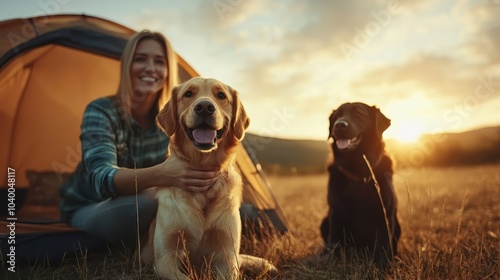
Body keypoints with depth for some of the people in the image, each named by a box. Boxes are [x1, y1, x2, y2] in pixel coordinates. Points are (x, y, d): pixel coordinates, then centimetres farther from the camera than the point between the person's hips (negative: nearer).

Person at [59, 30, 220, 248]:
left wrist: (202, 167, -38)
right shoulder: (100, 111, -22)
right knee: (152, 202, -36)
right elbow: (102, 178, -38)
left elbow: (185, 162, -11)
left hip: (129, 207, 5)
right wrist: (160, 174, -58)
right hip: (86, 212, -4)